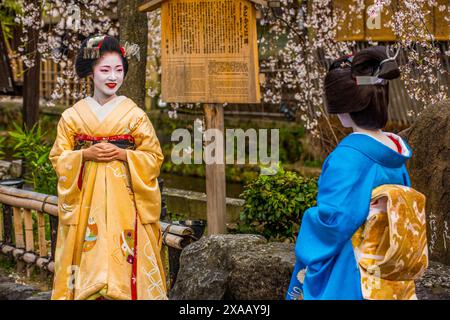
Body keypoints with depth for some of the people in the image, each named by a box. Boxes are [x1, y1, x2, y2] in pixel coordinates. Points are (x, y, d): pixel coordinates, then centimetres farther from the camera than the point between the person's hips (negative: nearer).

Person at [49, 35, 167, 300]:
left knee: (121, 254, -5)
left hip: (123, 196, -1)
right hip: (85, 196, 1)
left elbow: (154, 157, 1)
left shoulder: (135, 114, 1)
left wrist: (123, 154, -14)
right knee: (88, 256, -1)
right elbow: (58, 157, 6)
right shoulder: (74, 114, 5)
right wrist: (85, 154, -11)